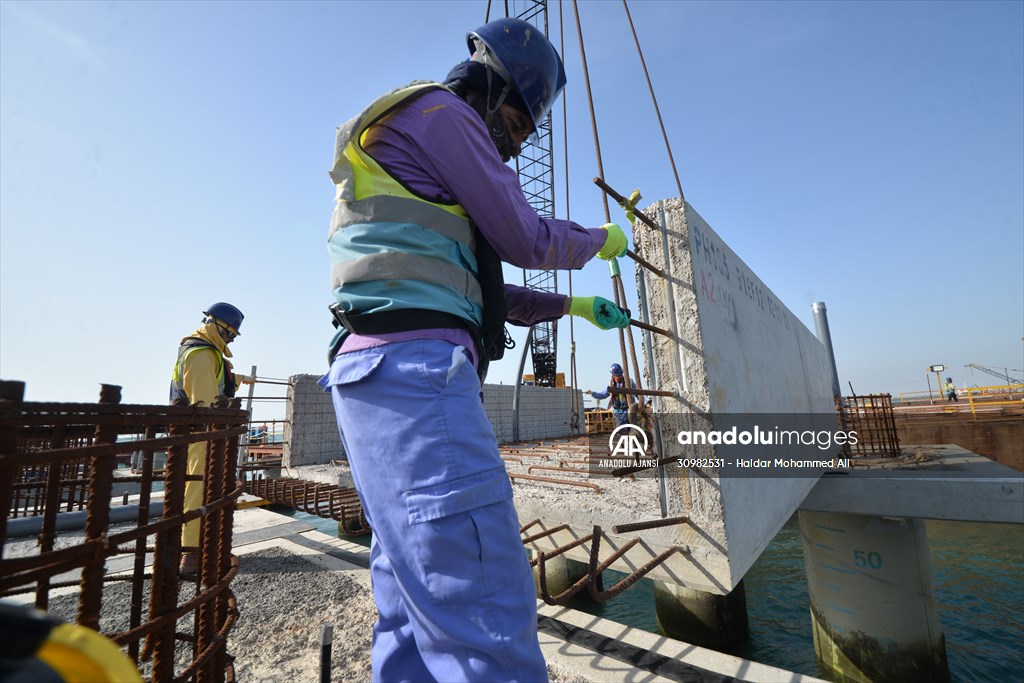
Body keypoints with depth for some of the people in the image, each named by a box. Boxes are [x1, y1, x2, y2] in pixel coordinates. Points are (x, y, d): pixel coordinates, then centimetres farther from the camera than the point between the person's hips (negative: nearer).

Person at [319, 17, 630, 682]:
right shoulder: (439, 110, 4)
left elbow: (475, 287, 30)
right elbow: (526, 239, -2)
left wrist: (571, 305, 33)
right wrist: (600, 240, 18)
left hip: (392, 375, 11)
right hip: (415, 364, -11)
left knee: (416, 613, 14)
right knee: (488, 628, -11)